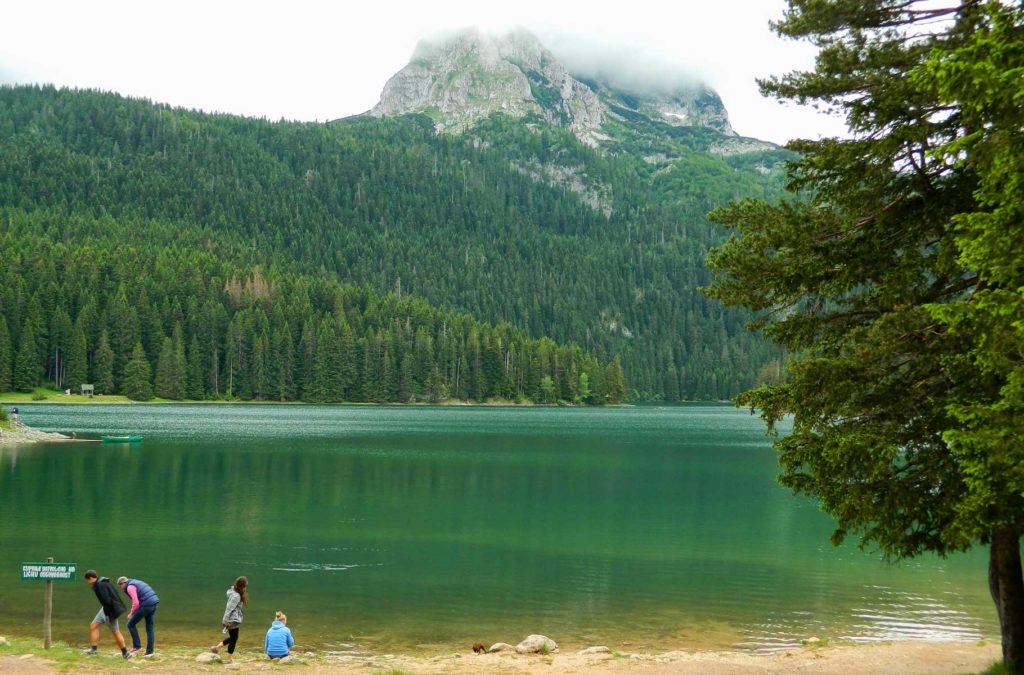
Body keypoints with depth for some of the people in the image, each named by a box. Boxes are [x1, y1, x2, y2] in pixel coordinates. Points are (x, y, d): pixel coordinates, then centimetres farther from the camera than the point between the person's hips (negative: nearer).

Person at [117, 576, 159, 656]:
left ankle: (137, 646, 8)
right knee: (149, 628, 13)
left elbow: (136, 602, -16)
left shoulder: (130, 587, -6)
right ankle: (149, 651, 10)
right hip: (154, 604, 9)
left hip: (146, 605, -9)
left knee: (131, 624, 7)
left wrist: (131, 613, -3)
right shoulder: (137, 583, 24)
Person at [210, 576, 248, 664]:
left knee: (232, 638, 21)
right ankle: (229, 659, 11)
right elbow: (229, 608, -22)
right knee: (233, 639, 3)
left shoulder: (234, 592, 7)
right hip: (233, 620, -9)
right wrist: (226, 621, -18)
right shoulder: (236, 596, -22)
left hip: (234, 620, 9)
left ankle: (216, 647, 21)